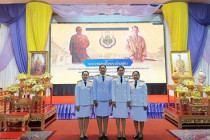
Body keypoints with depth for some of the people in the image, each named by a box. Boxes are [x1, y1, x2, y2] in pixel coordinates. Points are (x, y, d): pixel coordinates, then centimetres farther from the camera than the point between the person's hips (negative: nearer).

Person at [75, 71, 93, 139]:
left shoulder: (90, 84, 1)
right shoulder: (78, 84, -2)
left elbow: (92, 94, 3)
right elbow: (76, 95, -2)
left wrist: (92, 103, -1)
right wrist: (77, 104, -6)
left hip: (88, 104, 1)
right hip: (80, 104, -1)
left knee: (87, 117, 8)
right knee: (80, 118, 5)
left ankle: (85, 132, 21)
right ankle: (81, 133, 16)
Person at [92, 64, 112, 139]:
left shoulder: (109, 78, 5)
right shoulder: (96, 78, 2)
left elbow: (110, 89, 7)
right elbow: (94, 89, 2)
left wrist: (110, 99, 3)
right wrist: (95, 99, -3)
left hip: (107, 100, 1)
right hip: (98, 100, -1)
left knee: (106, 116, 6)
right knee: (99, 116, 4)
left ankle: (105, 133, 18)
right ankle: (100, 133, 16)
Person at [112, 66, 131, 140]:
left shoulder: (126, 80, 6)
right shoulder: (114, 80, 1)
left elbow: (128, 91, 7)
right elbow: (113, 90, 0)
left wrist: (128, 100, 3)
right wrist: (113, 100, -5)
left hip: (124, 100, 1)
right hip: (117, 100, -1)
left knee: (124, 117, 6)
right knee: (117, 116, 4)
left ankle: (123, 133, 18)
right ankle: (119, 133, 16)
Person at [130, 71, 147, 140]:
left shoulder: (143, 84, -1)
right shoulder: (130, 84, 5)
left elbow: (145, 94, -1)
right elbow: (129, 94, 7)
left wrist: (145, 104, -5)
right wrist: (129, 103, 4)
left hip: (141, 104, -2)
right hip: (133, 104, 2)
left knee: (141, 119, 6)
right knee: (135, 119, 9)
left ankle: (141, 133, 21)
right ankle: (136, 132, 24)